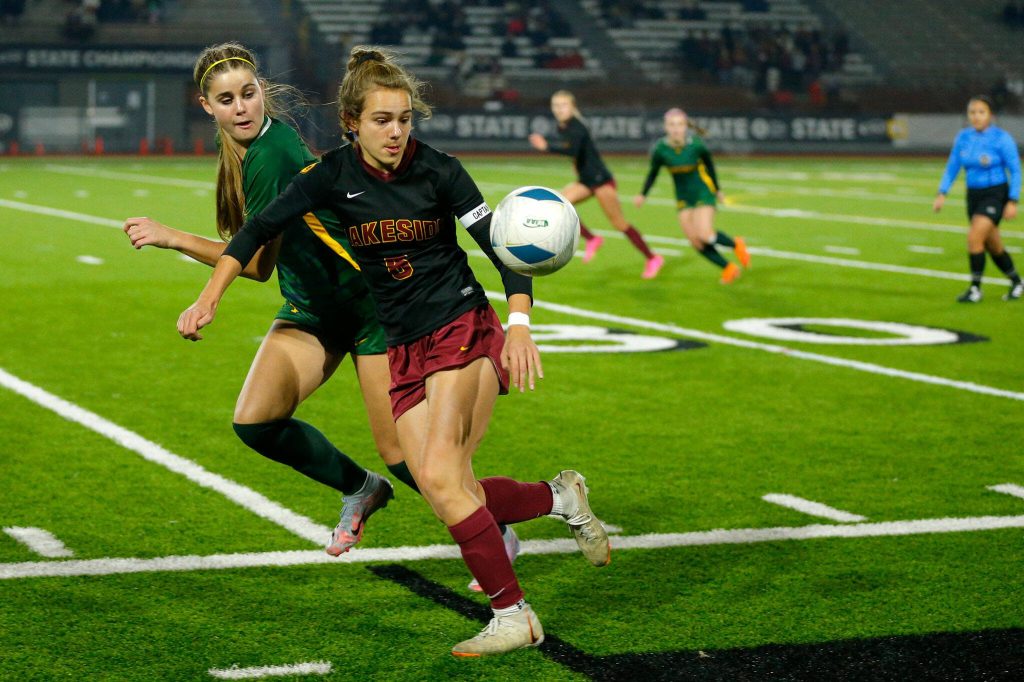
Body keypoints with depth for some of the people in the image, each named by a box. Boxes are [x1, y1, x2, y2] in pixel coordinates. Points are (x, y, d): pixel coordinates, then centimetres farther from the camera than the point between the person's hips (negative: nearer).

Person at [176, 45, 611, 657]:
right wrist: (209, 299, -4)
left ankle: (513, 616, -12)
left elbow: (502, 246, -10)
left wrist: (519, 323, -25)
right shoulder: (333, 175, -2)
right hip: (406, 348, 4)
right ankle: (562, 498, 19)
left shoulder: (438, 170, -10)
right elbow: (260, 228, 5)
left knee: (438, 474, -21)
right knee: (451, 493, -7)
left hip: (463, 328, -4)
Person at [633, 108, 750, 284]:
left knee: (705, 235, -20)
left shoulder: (696, 145, -19)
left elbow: (709, 165, -1)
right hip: (683, 197, 3)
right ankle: (728, 269, 14)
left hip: (703, 193, -3)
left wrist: (717, 190, 10)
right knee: (695, 242, -5)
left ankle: (736, 245, 10)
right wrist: (643, 195, -6)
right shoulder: (660, 149, -14)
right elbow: (653, 172, 3)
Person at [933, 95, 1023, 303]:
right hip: (974, 195, 6)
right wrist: (942, 194, -5)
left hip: (996, 194, -6)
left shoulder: (1002, 138, -13)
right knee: (993, 246, 15)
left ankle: (975, 289, -11)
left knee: (974, 236, -22)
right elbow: (952, 167, 7)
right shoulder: (963, 137, 1)